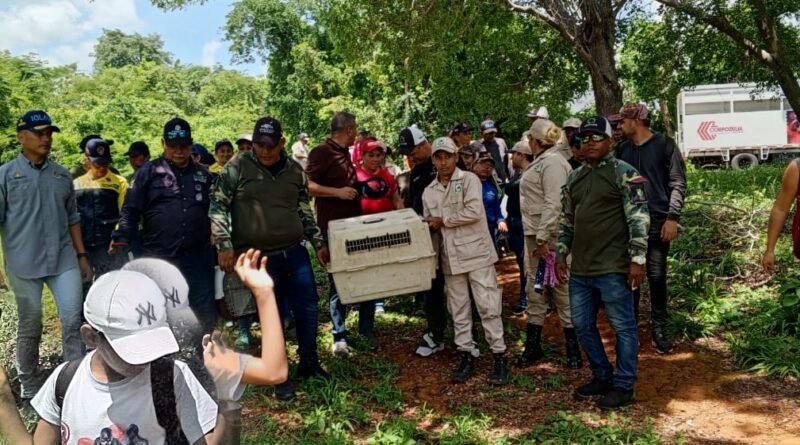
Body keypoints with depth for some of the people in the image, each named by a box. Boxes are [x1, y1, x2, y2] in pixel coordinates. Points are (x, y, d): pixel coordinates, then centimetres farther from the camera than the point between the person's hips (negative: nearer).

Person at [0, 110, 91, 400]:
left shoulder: (62, 175, 10)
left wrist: (82, 255, 11)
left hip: (63, 260, 3)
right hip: (24, 264, -3)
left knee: (72, 320, -3)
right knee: (30, 326, 8)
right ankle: (29, 385, 25)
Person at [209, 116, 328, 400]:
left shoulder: (295, 170, 6)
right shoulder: (237, 167, -5)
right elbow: (217, 206, -5)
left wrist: (319, 242, 13)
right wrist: (224, 246, -13)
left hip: (295, 252, 4)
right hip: (259, 258, -3)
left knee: (308, 308, 8)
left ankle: (309, 363, 29)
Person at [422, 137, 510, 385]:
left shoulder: (469, 180, -4)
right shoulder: (429, 191, 11)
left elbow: (474, 211, -17)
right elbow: (429, 226, 15)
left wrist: (443, 220, -11)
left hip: (476, 252, -5)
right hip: (450, 258, 5)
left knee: (488, 306, -3)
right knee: (458, 309, 10)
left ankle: (499, 357, 5)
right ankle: (466, 356, 19)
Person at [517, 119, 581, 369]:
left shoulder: (552, 163, -14)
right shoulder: (541, 161, 17)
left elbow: (553, 204, -21)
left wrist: (543, 237, -23)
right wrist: (535, 236, 20)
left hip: (550, 237, -10)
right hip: (534, 236, 10)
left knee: (561, 289, -1)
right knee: (534, 291, 13)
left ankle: (573, 349, 10)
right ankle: (533, 347, 23)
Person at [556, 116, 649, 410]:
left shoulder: (624, 173, -6)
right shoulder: (574, 178, 14)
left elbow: (639, 219, -12)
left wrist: (637, 259, -17)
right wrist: (561, 255, 14)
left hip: (613, 268, -7)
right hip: (580, 269, 7)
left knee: (623, 327, 4)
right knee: (582, 325, 13)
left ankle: (623, 386, 16)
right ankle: (602, 377, 30)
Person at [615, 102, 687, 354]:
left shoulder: (665, 145, 0)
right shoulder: (621, 150, 11)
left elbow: (678, 183, -4)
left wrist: (673, 217, -12)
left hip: (657, 222, -3)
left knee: (657, 277, 0)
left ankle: (658, 329, 12)